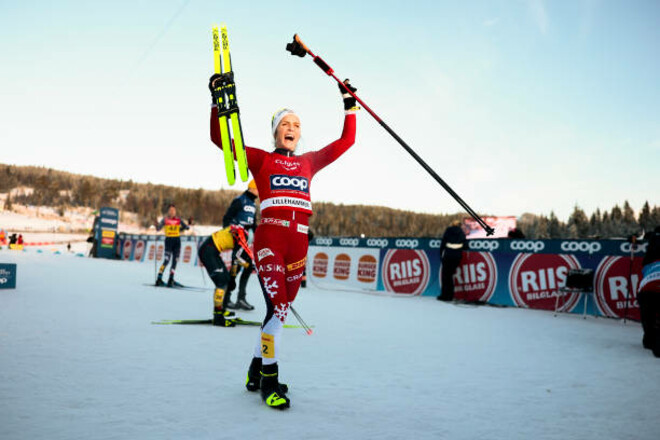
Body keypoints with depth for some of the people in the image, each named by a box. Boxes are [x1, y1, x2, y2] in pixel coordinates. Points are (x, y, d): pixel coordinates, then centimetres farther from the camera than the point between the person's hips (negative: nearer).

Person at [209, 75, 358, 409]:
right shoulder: (260, 159, 9)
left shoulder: (309, 162, 18)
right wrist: (218, 102, -6)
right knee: (277, 306, -14)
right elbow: (219, 138, 2)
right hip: (269, 237, -4)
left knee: (281, 309, 9)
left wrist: (349, 106, 22)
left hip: (298, 243, 4)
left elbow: (346, 141, 22)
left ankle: (257, 370, 26)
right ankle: (269, 381, -1)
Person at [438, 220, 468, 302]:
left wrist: (441, 254, 5)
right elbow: (465, 245, 3)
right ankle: (450, 295, 11)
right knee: (450, 275, 13)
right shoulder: (461, 232, 8)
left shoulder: (448, 231, 3)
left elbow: (443, 243, -1)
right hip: (457, 256, 3)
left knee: (445, 275, 4)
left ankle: (445, 295, 1)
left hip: (448, 255, -3)